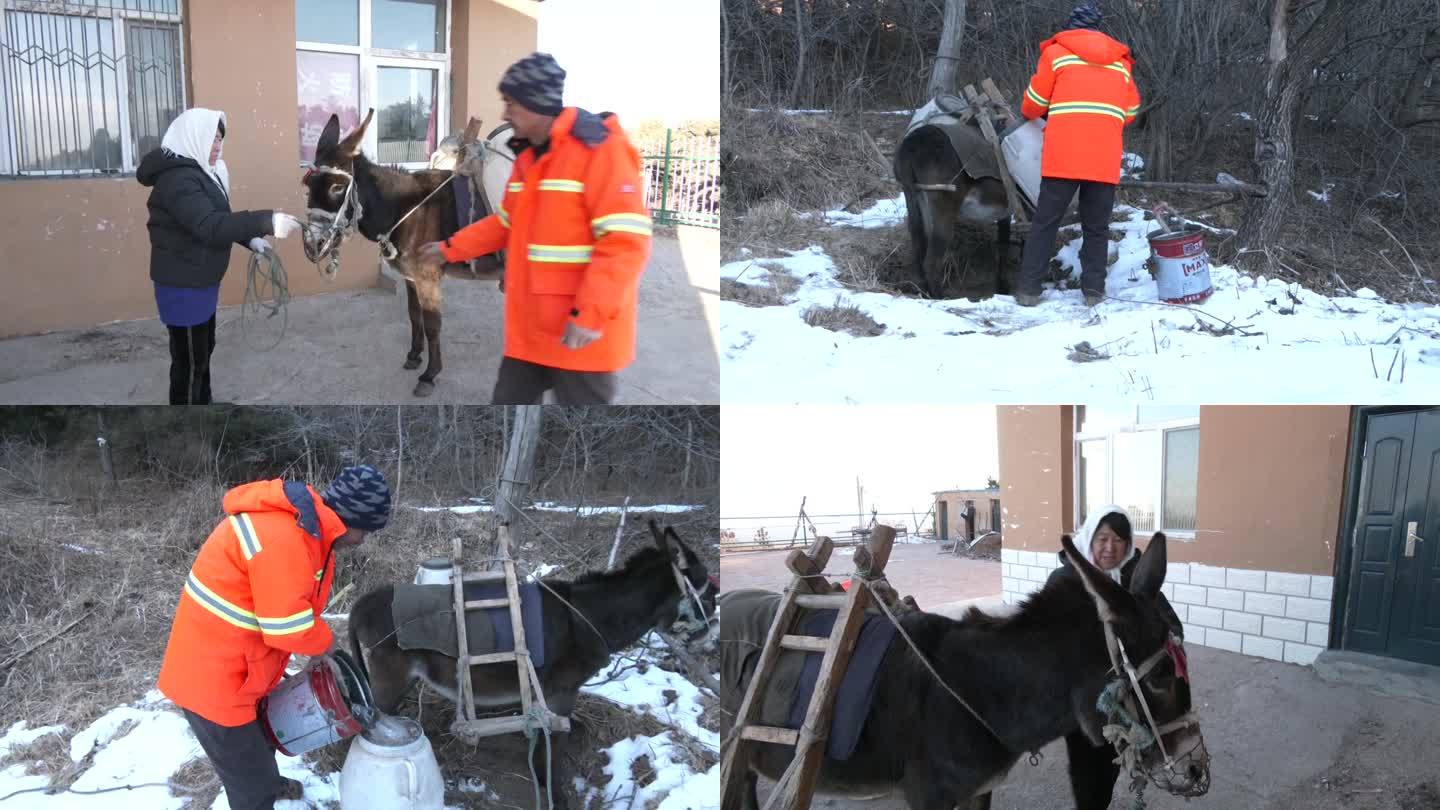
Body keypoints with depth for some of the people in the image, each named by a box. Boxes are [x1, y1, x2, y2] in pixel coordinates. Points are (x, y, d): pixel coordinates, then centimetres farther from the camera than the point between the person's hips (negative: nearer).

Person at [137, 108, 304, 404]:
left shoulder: (200, 171, 10)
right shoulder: (178, 178, -23)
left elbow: (218, 218, 20)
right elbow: (210, 227, -36)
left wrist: (250, 239, 3)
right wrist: (267, 222, -41)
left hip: (201, 281, 10)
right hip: (183, 286, -10)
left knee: (204, 350, 23)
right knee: (189, 359, 0)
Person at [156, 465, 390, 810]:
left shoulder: (305, 521, 2)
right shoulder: (282, 536, -31)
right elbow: (290, 628, -31)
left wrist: (319, 643, 4)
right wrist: (327, 642, -12)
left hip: (229, 665, 11)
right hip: (214, 677, -11)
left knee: (262, 730, 35)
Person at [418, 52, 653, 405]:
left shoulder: (601, 149, -16)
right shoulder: (528, 156, 13)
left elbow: (626, 243, -23)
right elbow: (506, 224, 27)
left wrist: (590, 315, -26)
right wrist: (450, 248, 24)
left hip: (580, 333, -9)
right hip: (530, 328, 9)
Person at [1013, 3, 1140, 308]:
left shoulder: (1056, 52, 8)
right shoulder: (1120, 61, 18)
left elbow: (1033, 105, 10)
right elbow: (1130, 112, 20)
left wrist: (1030, 114, 32)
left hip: (1063, 155, -2)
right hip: (1105, 159, 2)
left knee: (1045, 222, 3)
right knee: (1096, 226, 10)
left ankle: (1029, 288, 1)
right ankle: (1094, 290, 8)